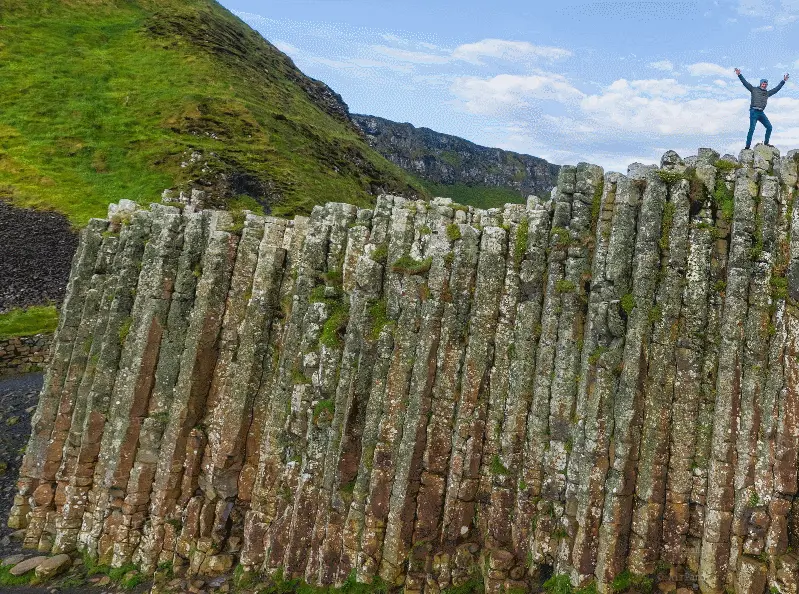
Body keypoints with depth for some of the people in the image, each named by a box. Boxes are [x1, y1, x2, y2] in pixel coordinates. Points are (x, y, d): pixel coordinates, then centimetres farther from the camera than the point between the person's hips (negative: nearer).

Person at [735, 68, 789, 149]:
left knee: (769, 127, 2)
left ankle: (766, 143, 12)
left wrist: (783, 81, 34)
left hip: (761, 113, 6)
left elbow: (776, 88, 31)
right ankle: (747, 146, -11)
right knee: (752, 129, -12)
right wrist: (739, 75, -4)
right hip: (754, 112, -6)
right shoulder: (754, 89, 8)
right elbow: (745, 83, 3)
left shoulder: (767, 93, 21)